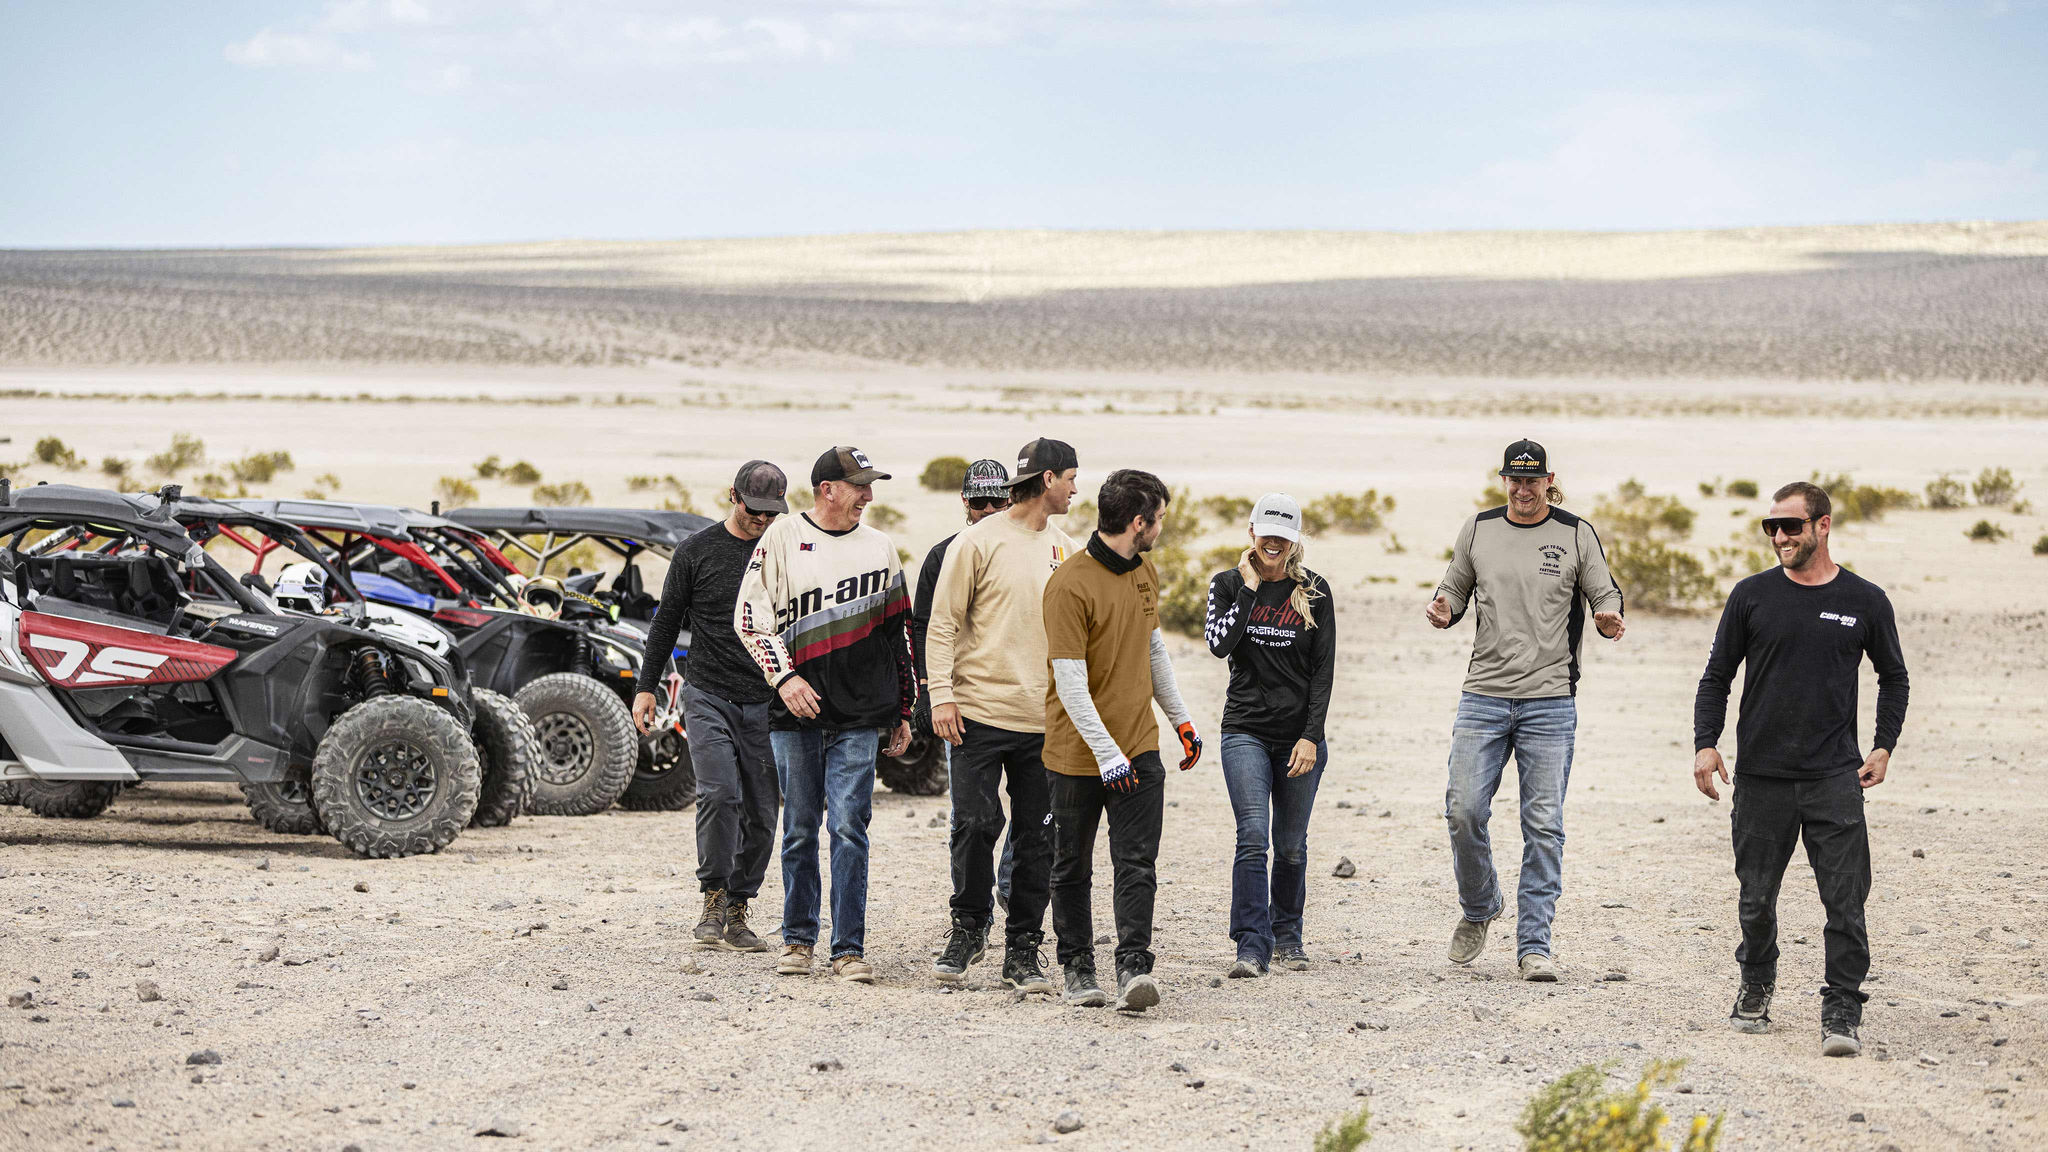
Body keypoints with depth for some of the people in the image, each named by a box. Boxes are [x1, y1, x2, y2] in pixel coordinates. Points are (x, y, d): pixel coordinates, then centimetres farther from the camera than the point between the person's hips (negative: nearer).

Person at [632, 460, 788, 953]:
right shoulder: (697, 551, 2)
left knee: (761, 816, 1)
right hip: (708, 696, -3)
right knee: (720, 793, -21)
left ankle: (737, 912, 12)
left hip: (766, 705, 3)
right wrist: (647, 686, 4)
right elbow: (667, 620, 8)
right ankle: (713, 900, -8)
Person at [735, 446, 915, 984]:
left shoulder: (881, 548, 10)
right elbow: (750, 617, -1)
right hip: (794, 715, -1)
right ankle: (798, 938, 18)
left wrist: (902, 711, 16)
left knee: (849, 827, -6)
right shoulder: (781, 540, 2)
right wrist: (784, 677, -14)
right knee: (800, 828, 6)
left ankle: (850, 948, -3)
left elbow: (898, 633, 16)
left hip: (859, 717, 1)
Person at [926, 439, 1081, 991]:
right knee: (975, 825, -9)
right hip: (980, 713, -4)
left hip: (1046, 720, 4)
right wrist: (942, 695, -12)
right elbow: (943, 623, -3)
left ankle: (1023, 951, 10)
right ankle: (968, 929, 11)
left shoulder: (1067, 552, 13)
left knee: (1037, 841, 3)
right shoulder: (980, 542, -3)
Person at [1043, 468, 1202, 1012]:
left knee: (1137, 864, -7)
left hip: (1139, 747, 5)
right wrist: (1105, 753, -21)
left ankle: (1133, 967, -11)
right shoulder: (1069, 585, -17)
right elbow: (1070, 683, -19)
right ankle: (1077, 967, 21)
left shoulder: (1145, 573, 8)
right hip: (1079, 753, -5)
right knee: (1073, 869, 9)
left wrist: (1182, 719, 24)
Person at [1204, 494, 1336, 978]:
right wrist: (1249, 588, -12)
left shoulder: (1314, 591, 1)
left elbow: (1323, 670, -1)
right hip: (1246, 732, -1)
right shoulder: (1229, 584, 3)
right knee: (1253, 836, -15)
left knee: (1291, 844, 9)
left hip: (1300, 735, 1)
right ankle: (1251, 947, -16)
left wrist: (1312, 736, -8)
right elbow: (1219, 643, -13)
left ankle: (1287, 937, 28)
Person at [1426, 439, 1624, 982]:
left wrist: (1609, 619, -17)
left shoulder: (1577, 535, 2)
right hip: (1484, 696, 2)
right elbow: (1456, 591, 16)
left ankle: (1533, 946, 4)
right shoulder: (1477, 531, 7)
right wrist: (1443, 610, -7)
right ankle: (1479, 908, 21)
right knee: (1464, 811, -6)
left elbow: (1605, 596, 6)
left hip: (1550, 702, -1)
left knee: (1544, 827, -2)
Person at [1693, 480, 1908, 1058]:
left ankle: (1842, 1011, -6)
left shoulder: (1864, 601, 4)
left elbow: (1894, 677, 17)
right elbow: (1717, 677, 9)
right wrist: (1705, 743, -3)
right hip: (1761, 777, 1)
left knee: (1845, 899, -9)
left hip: (1835, 777, -1)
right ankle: (1756, 986, 30)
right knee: (1757, 896, 8)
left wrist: (1884, 747, 8)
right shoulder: (1752, 596, 3)